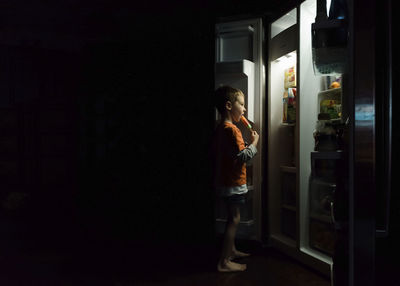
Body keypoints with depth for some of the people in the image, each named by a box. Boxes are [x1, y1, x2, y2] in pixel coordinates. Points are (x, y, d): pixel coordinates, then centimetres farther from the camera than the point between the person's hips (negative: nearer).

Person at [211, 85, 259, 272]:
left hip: (224, 179, 10)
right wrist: (254, 142, -11)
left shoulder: (220, 128, 10)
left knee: (233, 218, 20)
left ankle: (231, 250, 35)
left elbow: (215, 152, 17)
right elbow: (243, 156, -25)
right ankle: (224, 262, 5)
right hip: (233, 182, -10)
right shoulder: (231, 129, -20)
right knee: (234, 219, -2)